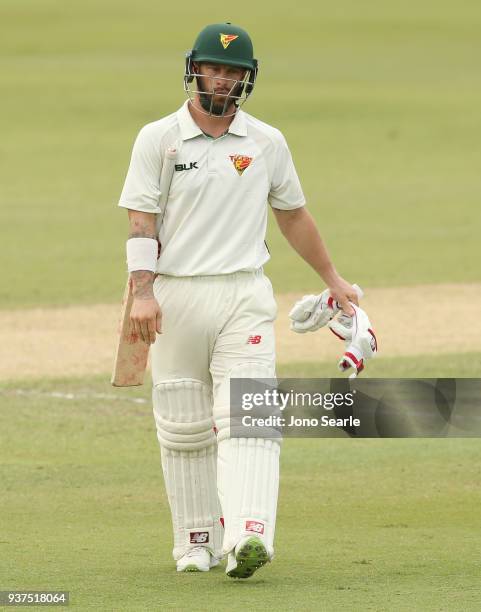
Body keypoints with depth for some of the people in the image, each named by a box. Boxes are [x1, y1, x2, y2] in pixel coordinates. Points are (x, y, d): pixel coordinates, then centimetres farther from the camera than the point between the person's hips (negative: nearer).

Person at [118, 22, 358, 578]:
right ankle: (196, 543, 17)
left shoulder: (267, 143, 9)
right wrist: (142, 292, -18)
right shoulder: (157, 140, 2)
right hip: (176, 297, 0)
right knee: (183, 429, 5)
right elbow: (141, 220, -5)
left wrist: (332, 279, 27)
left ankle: (247, 537, -27)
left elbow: (293, 214, 21)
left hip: (244, 297, 0)